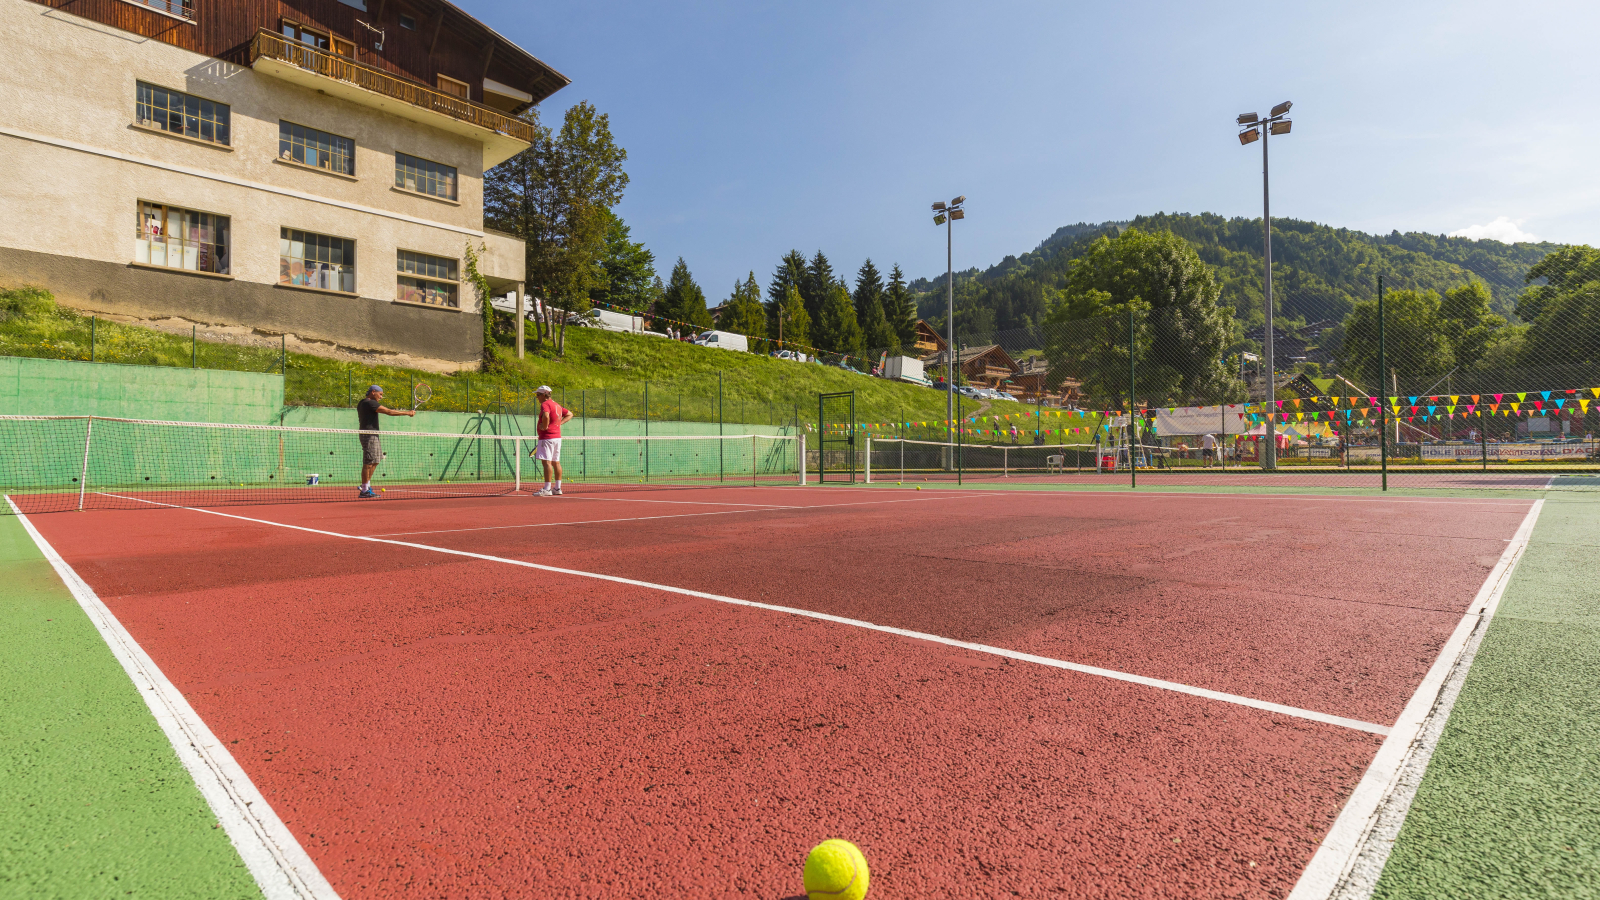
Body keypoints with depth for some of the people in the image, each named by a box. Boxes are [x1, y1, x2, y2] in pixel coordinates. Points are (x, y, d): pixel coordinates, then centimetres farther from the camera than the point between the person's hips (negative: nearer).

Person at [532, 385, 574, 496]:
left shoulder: (545, 404, -10)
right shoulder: (557, 405, 16)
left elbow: (546, 416, -31)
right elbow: (569, 414, 28)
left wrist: (545, 426, -16)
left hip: (547, 437, -9)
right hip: (557, 436, 9)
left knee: (547, 462, -10)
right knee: (556, 462, 11)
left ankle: (547, 489, -13)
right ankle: (557, 488, 14)